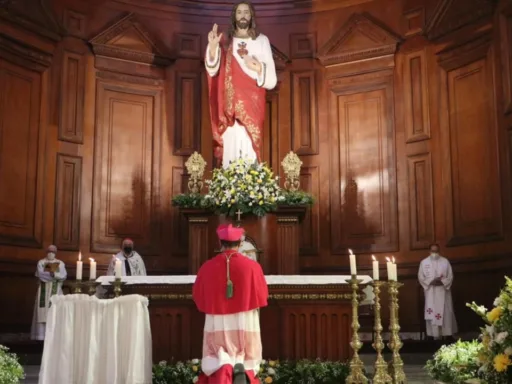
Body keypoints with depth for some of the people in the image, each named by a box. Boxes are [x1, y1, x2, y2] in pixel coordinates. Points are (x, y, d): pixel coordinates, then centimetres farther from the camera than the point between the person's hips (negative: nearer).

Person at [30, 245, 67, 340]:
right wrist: (54, 275, -12)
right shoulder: (41, 262, 7)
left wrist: (53, 273, -18)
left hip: (56, 290, 0)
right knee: (43, 312, -5)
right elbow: (40, 274, -9)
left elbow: (63, 276, -5)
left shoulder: (60, 263, 9)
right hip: (44, 290, 0)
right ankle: (41, 335, -5)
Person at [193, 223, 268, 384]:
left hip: (217, 324, 0)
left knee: (216, 360, 12)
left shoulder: (207, 267, -6)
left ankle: (223, 369, -22)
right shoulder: (252, 266, -8)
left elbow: (198, 296, 5)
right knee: (248, 359, 16)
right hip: (245, 323, 0)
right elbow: (262, 296, 0)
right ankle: (243, 370, -18)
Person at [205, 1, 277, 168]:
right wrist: (212, 47, -21)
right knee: (230, 147, -6)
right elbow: (212, 70, -5)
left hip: (252, 104, -1)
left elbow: (272, 80, 3)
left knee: (249, 149, -10)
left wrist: (258, 68, -17)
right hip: (230, 105, 1)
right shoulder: (227, 42, 10)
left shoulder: (262, 41, 7)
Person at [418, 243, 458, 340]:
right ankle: (435, 335, 0)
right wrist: (431, 281, -13)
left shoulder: (445, 261, 3)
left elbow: (450, 276, 2)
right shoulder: (424, 262, 4)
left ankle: (448, 333, 8)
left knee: (446, 312, 1)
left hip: (443, 291, 0)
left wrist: (442, 281, -16)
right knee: (432, 313, -3)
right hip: (431, 292, 0)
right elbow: (420, 277, 2)